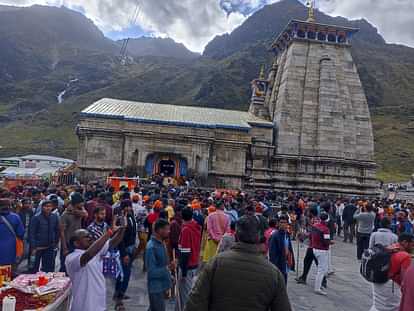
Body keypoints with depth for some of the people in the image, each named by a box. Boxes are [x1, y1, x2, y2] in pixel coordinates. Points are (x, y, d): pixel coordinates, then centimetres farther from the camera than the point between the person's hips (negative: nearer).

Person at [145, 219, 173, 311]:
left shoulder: (161, 243, 4)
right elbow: (152, 271, -23)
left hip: (162, 285, 9)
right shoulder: (151, 247, -24)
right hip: (156, 287, -9)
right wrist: (168, 268, -24)